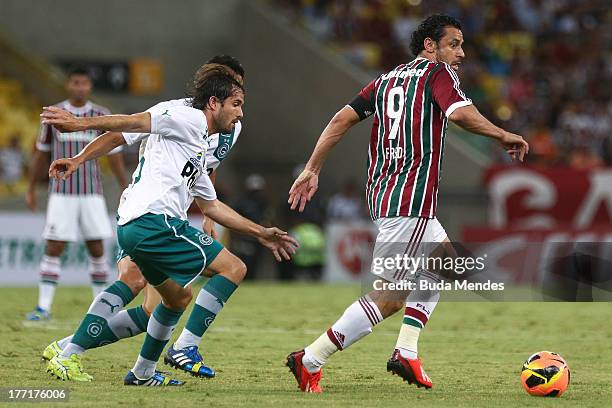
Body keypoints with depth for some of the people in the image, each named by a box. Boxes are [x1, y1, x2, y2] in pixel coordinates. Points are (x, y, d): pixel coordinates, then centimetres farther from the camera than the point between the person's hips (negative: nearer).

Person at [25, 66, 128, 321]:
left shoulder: (102, 116, 2)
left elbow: (114, 156, 6)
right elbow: (41, 154, 11)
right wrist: (31, 190, 12)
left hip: (92, 194, 1)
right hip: (61, 194, -1)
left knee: (97, 249, 1)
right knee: (53, 249, -6)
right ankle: (43, 307, -4)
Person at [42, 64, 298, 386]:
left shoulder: (198, 153, 29)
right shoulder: (191, 119, 0)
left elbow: (210, 205, 35)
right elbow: (134, 122, -9)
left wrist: (260, 233, 36)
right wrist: (79, 123, -17)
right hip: (155, 221, -10)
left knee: (179, 297, 27)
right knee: (233, 268, -5)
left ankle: (143, 373, 29)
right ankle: (186, 348, -10)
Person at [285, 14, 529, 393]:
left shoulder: (387, 80, 19)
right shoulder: (437, 73, -2)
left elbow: (342, 119, 12)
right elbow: (459, 112, -21)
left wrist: (312, 170, 12)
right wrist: (503, 135, -9)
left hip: (382, 194, 9)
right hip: (411, 201, -9)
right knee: (388, 298, -8)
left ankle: (406, 353, 17)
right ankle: (310, 361, -11)